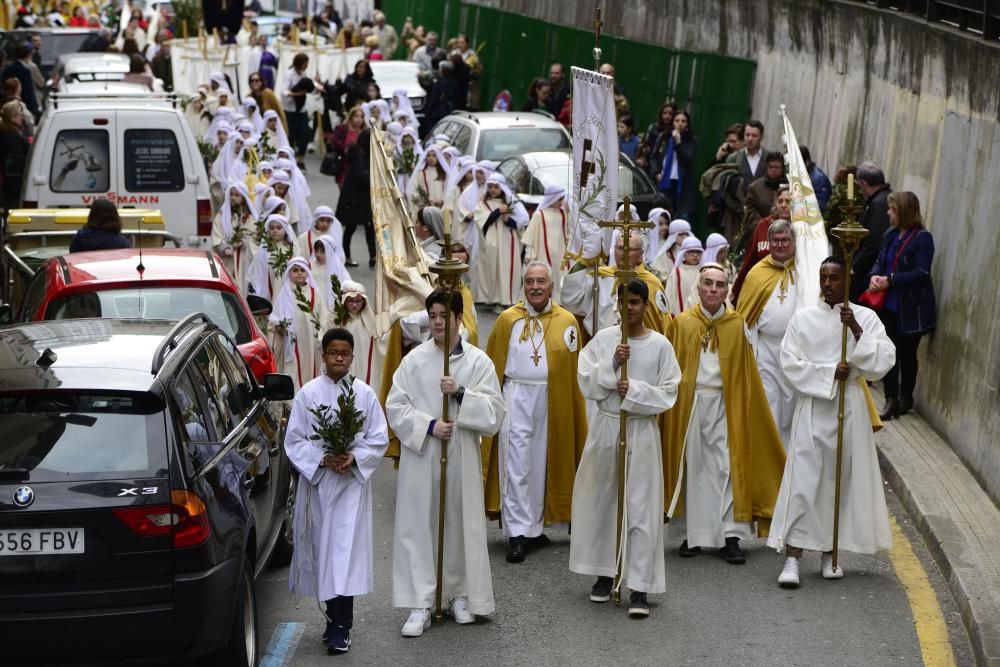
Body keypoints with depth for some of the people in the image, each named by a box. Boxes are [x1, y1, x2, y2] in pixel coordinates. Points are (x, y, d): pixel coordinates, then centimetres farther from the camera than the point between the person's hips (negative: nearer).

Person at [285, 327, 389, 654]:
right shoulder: (308, 393, 0)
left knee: (345, 551, -8)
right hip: (317, 481, 1)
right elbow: (294, 441, 1)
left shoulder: (364, 394, 1)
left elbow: (379, 438, 3)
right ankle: (335, 615, 24)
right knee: (322, 547, 8)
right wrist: (323, 459, -14)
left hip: (353, 482, -1)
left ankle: (340, 627, -7)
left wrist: (354, 458, -13)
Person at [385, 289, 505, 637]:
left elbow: (494, 412, -2)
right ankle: (420, 604, 1)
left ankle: (460, 594, 23)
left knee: (461, 525, 7)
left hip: (461, 458, 0)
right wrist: (428, 425, -13)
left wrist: (461, 394, -15)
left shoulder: (478, 361, 2)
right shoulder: (414, 359, 2)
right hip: (420, 456, 0)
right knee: (418, 526, -2)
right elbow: (395, 406, 0)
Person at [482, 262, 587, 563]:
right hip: (517, 398, -2)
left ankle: (534, 527, 19)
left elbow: (574, 370, 5)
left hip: (553, 401, 2)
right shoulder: (508, 319, 1)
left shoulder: (567, 321, 3)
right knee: (516, 466, -5)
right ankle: (517, 534, -4)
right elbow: (494, 364, 3)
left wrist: (575, 410, 0)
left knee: (543, 465, 8)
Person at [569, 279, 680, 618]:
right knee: (602, 501, 9)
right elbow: (586, 383, -2)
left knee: (641, 508, -4)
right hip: (605, 427, 2)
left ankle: (640, 587, -4)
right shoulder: (603, 339, 3)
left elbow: (668, 394, -4)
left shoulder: (660, 345, -2)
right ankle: (605, 573, 24)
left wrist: (634, 390, -17)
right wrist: (612, 364, -15)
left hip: (641, 431, -2)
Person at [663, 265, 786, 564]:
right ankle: (692, 535, 13)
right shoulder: (682, 323, 2)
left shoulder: (737, 325, 3)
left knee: (728, 466, -5)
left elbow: (746, 372, 7)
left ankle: (731, 537, -4)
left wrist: (743, 406, 0)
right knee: (692, 468, 5)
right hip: (688, 403, 0)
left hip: (725, 404, 0)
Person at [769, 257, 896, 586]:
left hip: (849, 407, 1)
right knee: (803, 480, -7)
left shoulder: (865, 317, 2)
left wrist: (856, 330, -17)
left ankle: (830, 553, 18)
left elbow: (883, 362, -8)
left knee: (841, 479, 6)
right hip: (812, 407, -1)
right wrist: (829, 373, -13)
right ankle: (792, 558, -9)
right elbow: (790, 364, -4)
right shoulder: (804, 318, 3)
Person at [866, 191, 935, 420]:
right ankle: (891, 400, 8)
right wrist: (874, 276, -10)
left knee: (907, 353, 10)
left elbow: (921, 273, -19)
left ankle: (906, 397, 27)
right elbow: (880, 261, 12)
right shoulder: (890, 235, 6)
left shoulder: (922, 238, -15)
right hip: (889, 304, 6)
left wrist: (890, 280, -22)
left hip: (911, 307, -5)